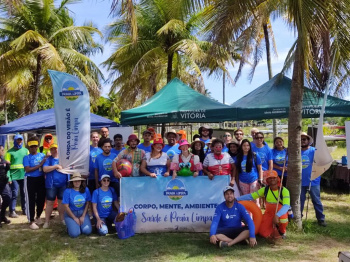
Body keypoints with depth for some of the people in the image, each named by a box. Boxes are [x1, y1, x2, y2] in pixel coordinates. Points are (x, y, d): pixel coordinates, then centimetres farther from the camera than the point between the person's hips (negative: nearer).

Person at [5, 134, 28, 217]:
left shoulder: (26, 150, 11)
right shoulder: (10, 152, 0)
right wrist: (8, 177, -12)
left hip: (24, 176, 3)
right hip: (14, 176, -3)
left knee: (24, 193, 9)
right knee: (14, 194, -5)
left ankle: (24, 209, 18)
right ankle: (12, 211, 1)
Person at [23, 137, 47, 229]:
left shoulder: (42, 155, 5)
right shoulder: (26, 157, -4)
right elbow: (27, 170, -15)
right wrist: (39, 165, -17)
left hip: (41, 179, 4)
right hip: (30, 180, -3)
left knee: (41, 199, 11)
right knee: (31, 200, 0)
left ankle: (38, 217, 34)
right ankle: (32, 221, 10)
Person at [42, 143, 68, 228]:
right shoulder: (48, 159, 1)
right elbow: (45, 169, -13)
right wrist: (56, 166, -18)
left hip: (63, 184, 3)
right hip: (51, 184, -3)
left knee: (61, 201, 10)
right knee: (50, 202, 0)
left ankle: (62, 219, 21)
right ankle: (47, 221, 7)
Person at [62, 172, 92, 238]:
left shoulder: (86, 190, -5)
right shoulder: (67, 191, -12)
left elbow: (87, 203, 0)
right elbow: (66, 206, -10)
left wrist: (83, 216, -8)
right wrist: (75, 218, -10)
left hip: (82, 213, 2)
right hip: (71, 214, -2)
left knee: (87, 231, -18)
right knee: (74, 234, -20)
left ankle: (80, 224, 15)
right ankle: (71, 225, 14)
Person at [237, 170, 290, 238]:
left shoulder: (284, 191, -14)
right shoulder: (265, 190, -3)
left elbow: (286, 206, -26)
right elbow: (250, 196, -3)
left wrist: (277, 215, -42)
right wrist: (236, 199, -12)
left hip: (280, 213, -3)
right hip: (269, 213, 3)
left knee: (282, 218, -38)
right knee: (263, 233, -13)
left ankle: (282, 232, -1)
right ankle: (275, 227, 23)